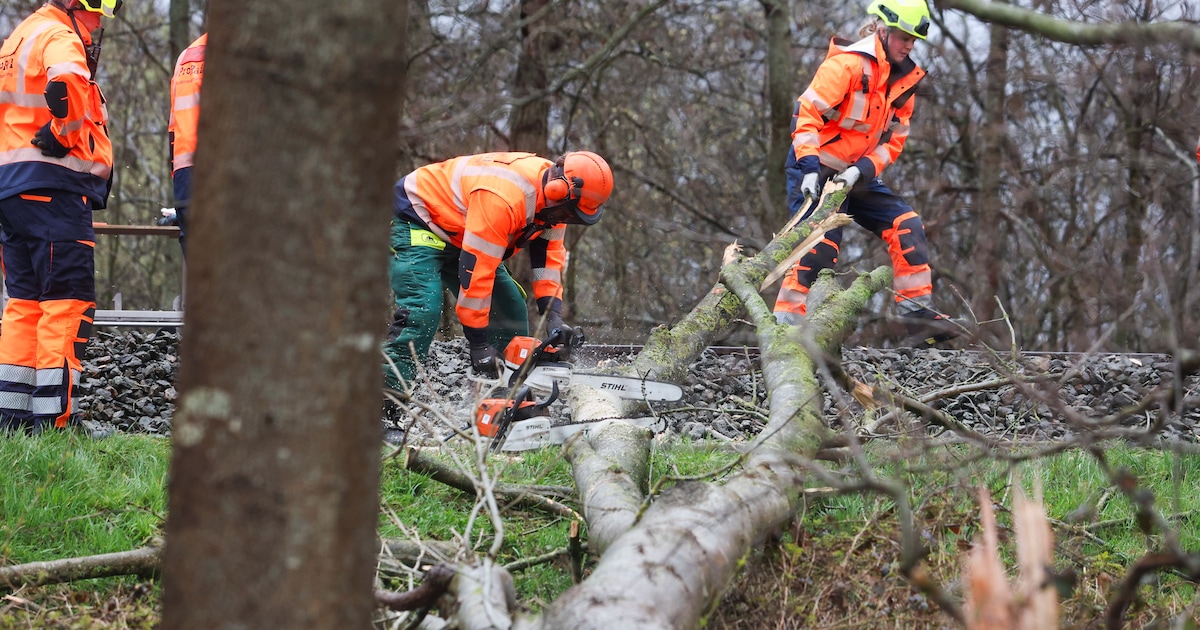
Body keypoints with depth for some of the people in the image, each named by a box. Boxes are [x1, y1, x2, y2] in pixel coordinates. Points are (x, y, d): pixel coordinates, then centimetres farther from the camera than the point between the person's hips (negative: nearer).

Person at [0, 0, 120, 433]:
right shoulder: (58, 37, -9)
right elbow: (65, 85, -30)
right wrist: (60, 136, -16)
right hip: (53, 186, -10)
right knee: (68, 302, -8)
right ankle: (53, 417, -12)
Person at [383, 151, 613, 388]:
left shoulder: (554, 189, -10)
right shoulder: (504, 198, -39)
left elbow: (548, 255, -4)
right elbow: (475, 269, -37)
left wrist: (554, 317, -15)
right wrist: (479, 344, -31)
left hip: (456, 237, 10)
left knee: (510, 309, 4)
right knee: (423, 311, -28)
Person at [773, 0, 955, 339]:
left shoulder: (904, 81, 7)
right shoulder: (847, 64, -17)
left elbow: (893, 141, 5)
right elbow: (807, 113, -23)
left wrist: (861, 171, -13)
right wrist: (810, 168, -31)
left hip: (857, 176, 7)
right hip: (815, 171, -7)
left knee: (906, 226, -2)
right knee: (820, 244, -20)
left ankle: (916, 308, 3)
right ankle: (784, 320, -15)